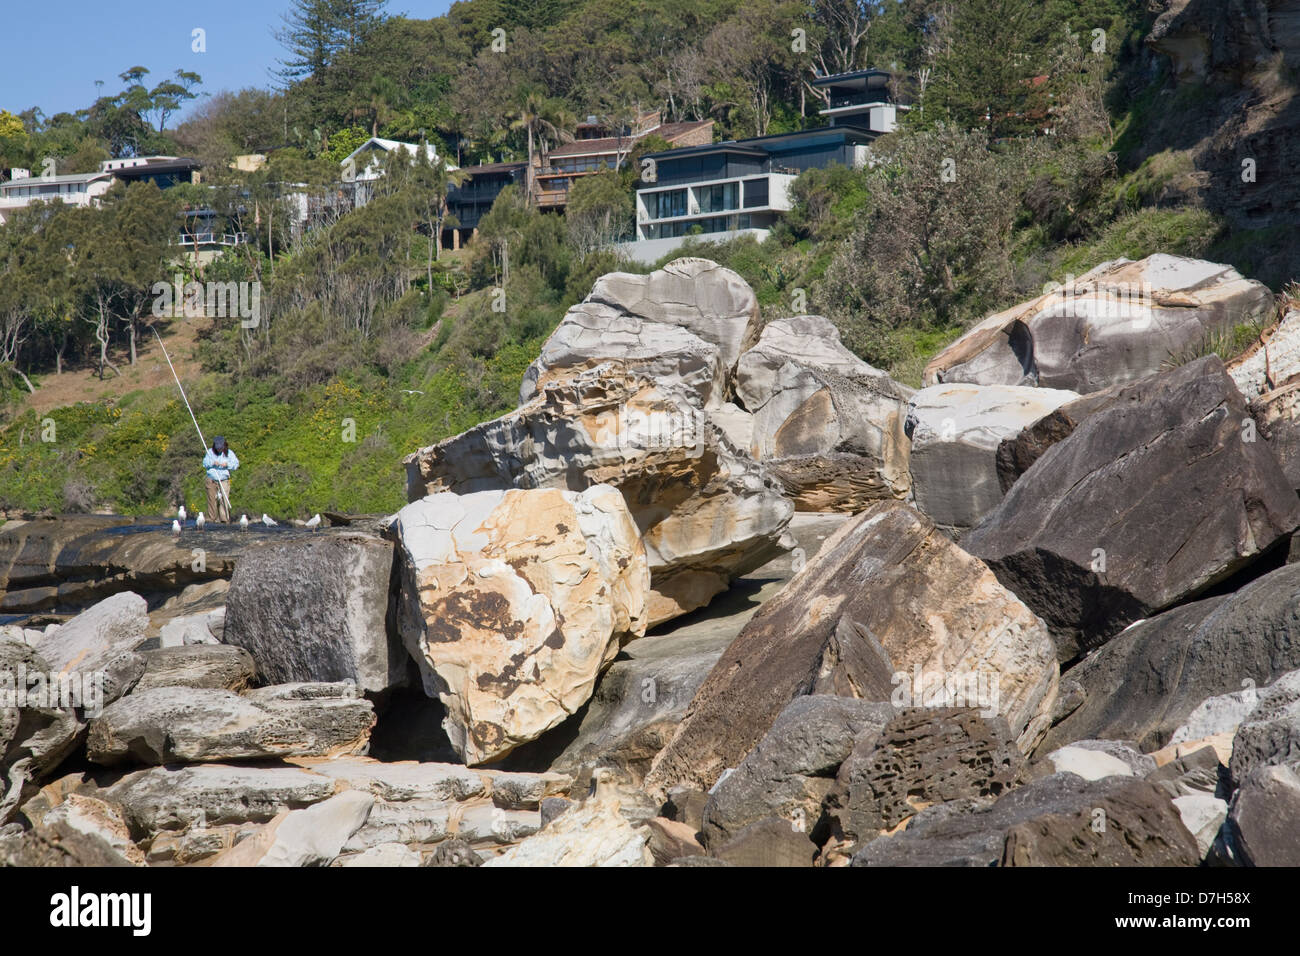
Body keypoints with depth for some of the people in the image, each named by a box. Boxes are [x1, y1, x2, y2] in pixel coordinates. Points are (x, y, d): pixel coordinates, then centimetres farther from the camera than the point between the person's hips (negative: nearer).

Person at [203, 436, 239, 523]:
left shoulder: (229, 453, 3)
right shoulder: (210, 452, 7)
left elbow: (236, 464, 0)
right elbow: (205, 463, 5)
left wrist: (227, 464, -18)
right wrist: (212, 463, -14)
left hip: (224, 480, -1)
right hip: (211, 480, 1)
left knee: (224, 499, -12)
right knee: (212, 499, 2)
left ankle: (225, 519, -13)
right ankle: (212, 518, 12)